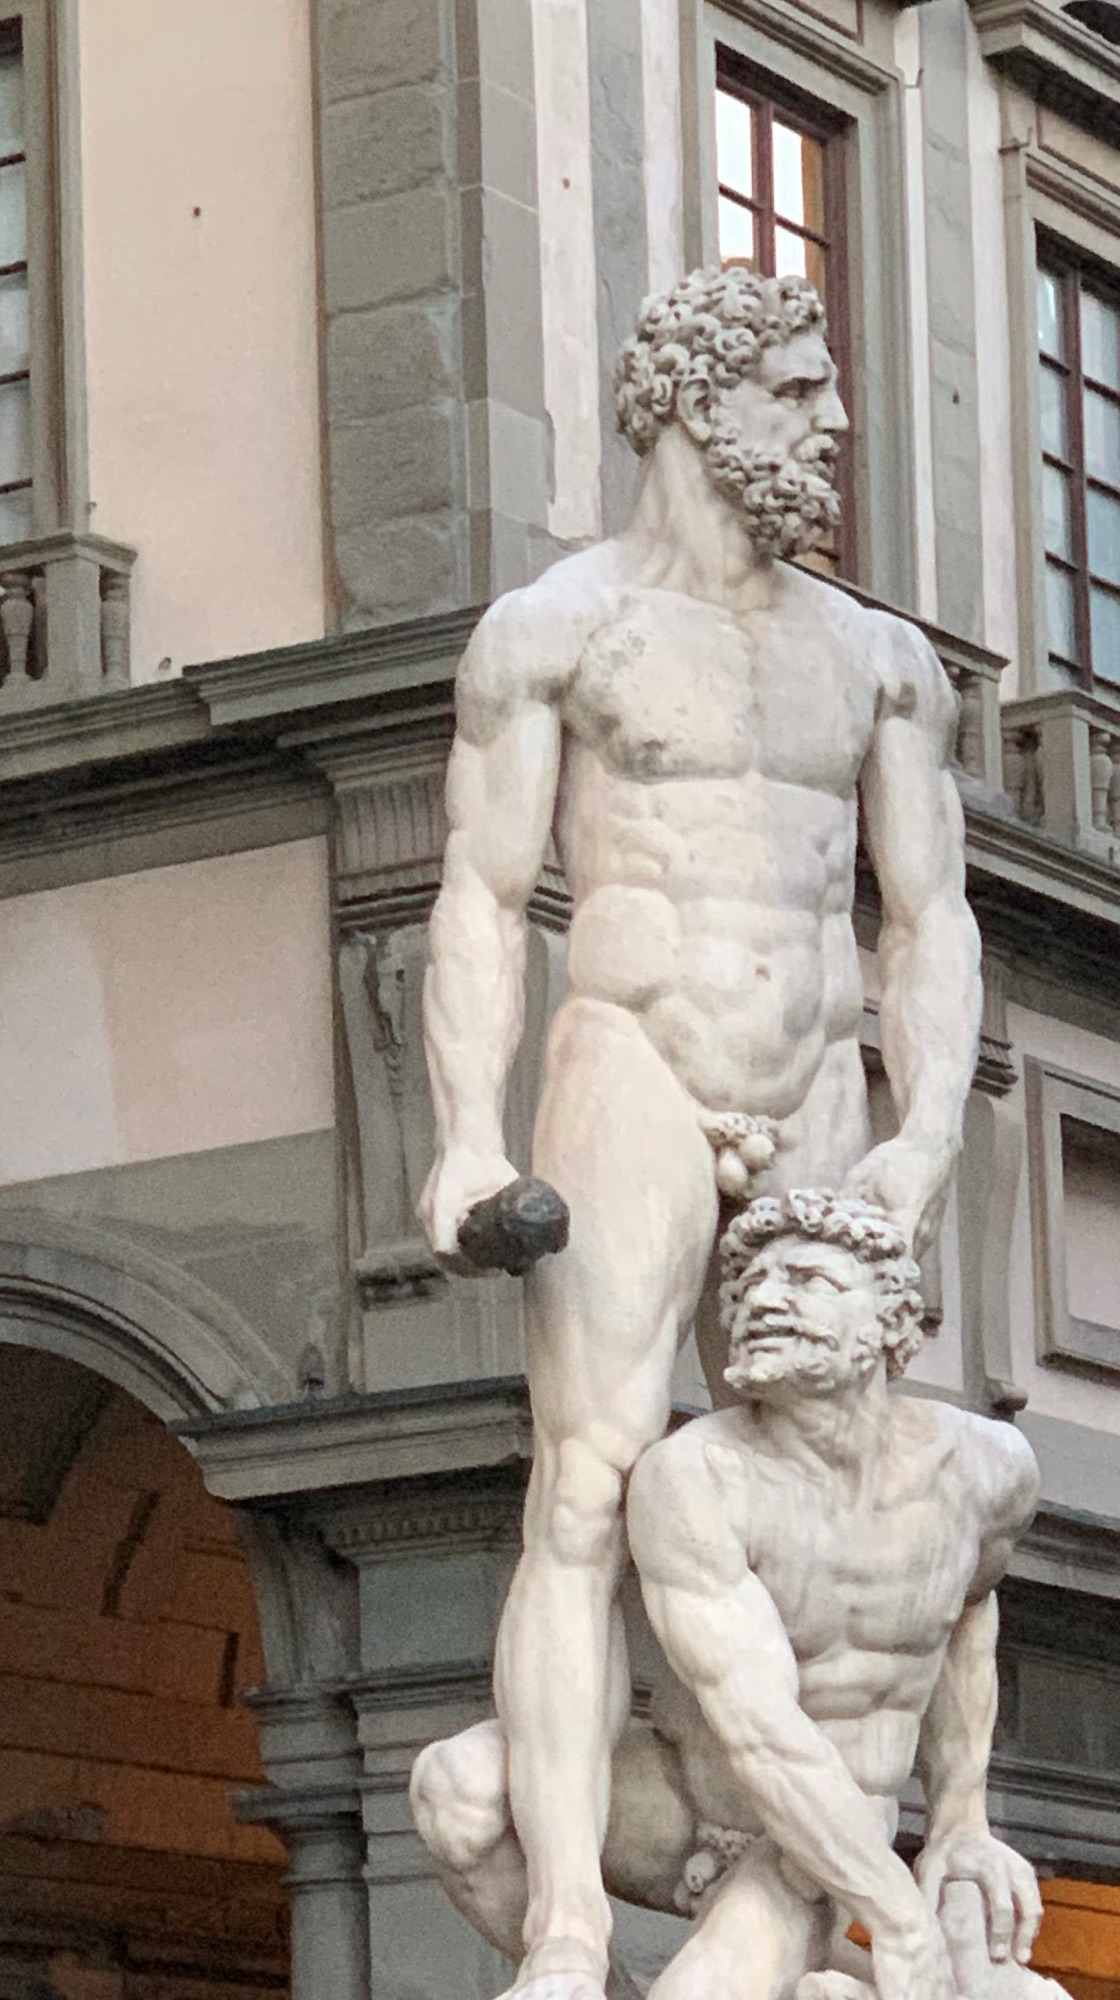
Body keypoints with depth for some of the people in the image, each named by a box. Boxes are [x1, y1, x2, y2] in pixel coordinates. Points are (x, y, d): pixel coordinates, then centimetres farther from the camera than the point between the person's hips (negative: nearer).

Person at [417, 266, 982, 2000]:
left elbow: (933, 926, 8)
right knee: (590, 1505, -16)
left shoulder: (882, 661, 14)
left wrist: (928, 1141, -9)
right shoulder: (549, 629, 2)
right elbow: (482, 906, -3)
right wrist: (467, 1139, -16)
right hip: (631, 1085, -5)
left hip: (816, 1119, 5)